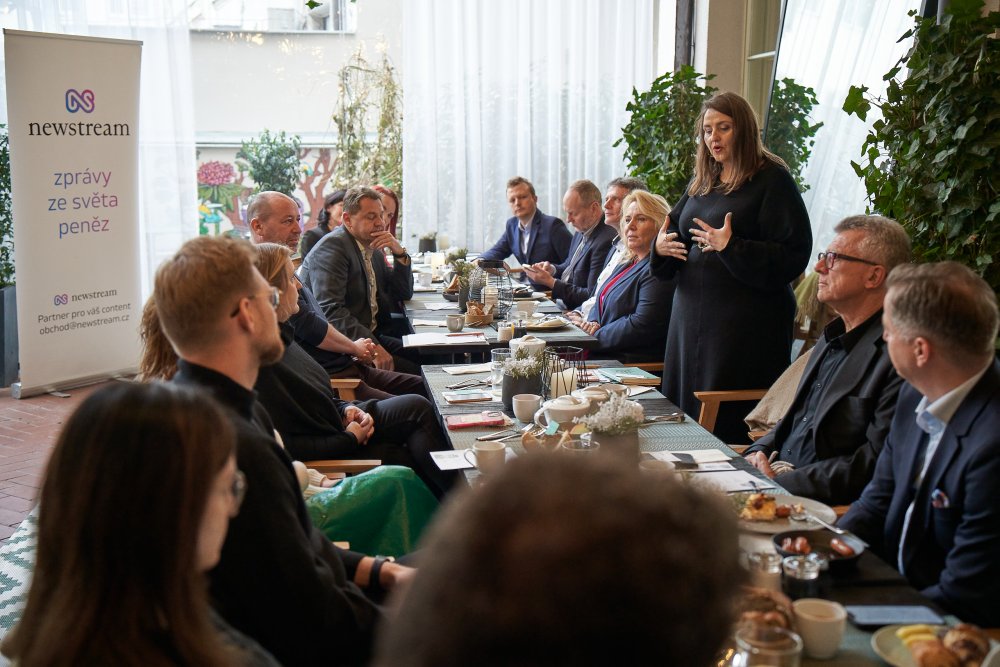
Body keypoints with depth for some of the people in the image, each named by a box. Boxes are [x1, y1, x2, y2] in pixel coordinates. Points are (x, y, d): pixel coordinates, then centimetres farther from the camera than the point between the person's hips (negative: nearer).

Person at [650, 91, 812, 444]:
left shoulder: (772, 180, -5)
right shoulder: (701, 183, 16)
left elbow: (794, 256, -13)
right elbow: (674, 236, 24)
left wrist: (731, 247, -23)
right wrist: (660, 247, 0)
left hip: (748, 323, -7)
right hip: (692, 318, 7)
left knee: (730, 424, -7)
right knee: (686, 415, 10)